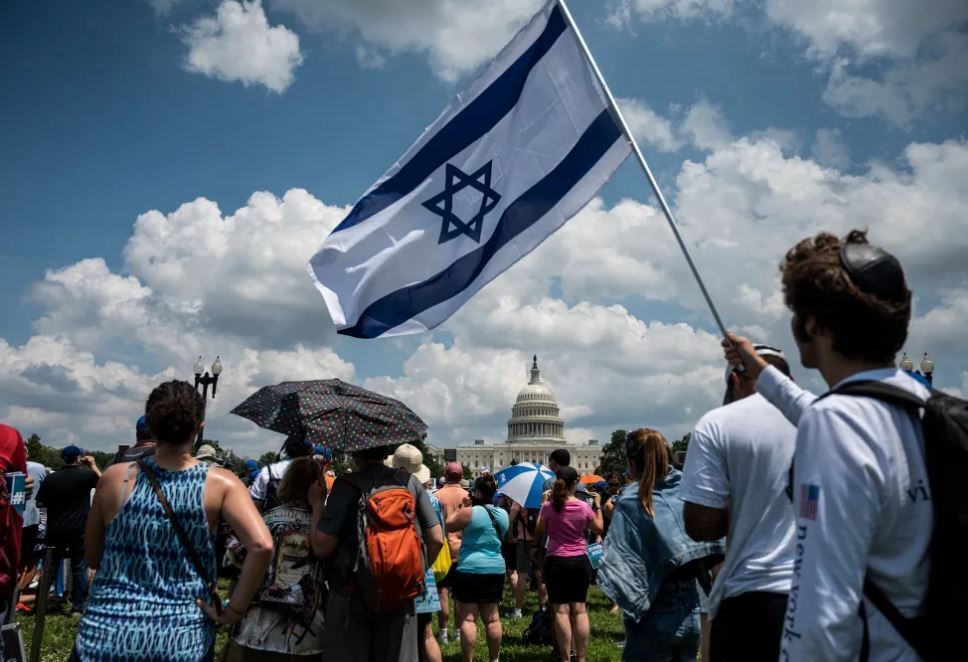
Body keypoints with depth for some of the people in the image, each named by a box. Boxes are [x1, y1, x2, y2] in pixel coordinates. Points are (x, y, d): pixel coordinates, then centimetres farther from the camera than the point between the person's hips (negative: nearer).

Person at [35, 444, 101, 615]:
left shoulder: (50, 478, 0)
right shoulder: (86, 475, -11)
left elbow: (40, 503, 7)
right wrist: (93, 465, 10)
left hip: (55, 531, 3)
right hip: (78, 531, -3)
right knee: (79, 568, 3)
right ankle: (77, 606, 4)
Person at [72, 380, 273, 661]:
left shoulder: (116, 477, -5)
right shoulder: (220, 484, -8)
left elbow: (92, 558, 6)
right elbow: (262, 546, -21)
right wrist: (234, 610, -11)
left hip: (107, 634, 1)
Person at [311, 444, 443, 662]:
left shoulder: (347, 485, -10)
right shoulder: (410, 482, 1)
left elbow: (322, 546, -14)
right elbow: (436, 539, 1)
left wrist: (317, 503, 0)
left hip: (352, 594, -3)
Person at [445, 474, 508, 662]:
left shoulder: (470, 512, -13)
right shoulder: (503, 514, 6)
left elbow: (448, 525, -2)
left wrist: (462, 508, 9)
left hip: (469, 569, -6)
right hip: (496, 569, 6)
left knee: (468, 619, 0)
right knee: (492, 618, 13)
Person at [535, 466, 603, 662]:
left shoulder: (548, 507, -9)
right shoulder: (584, 507, -6)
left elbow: (539, 531, 3)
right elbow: (598, 530, 8)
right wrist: (597, 507, 20)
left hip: (556, 561, -1)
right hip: (580, 560, 2)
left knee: (561, 610, 2)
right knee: (579, 609, 9)